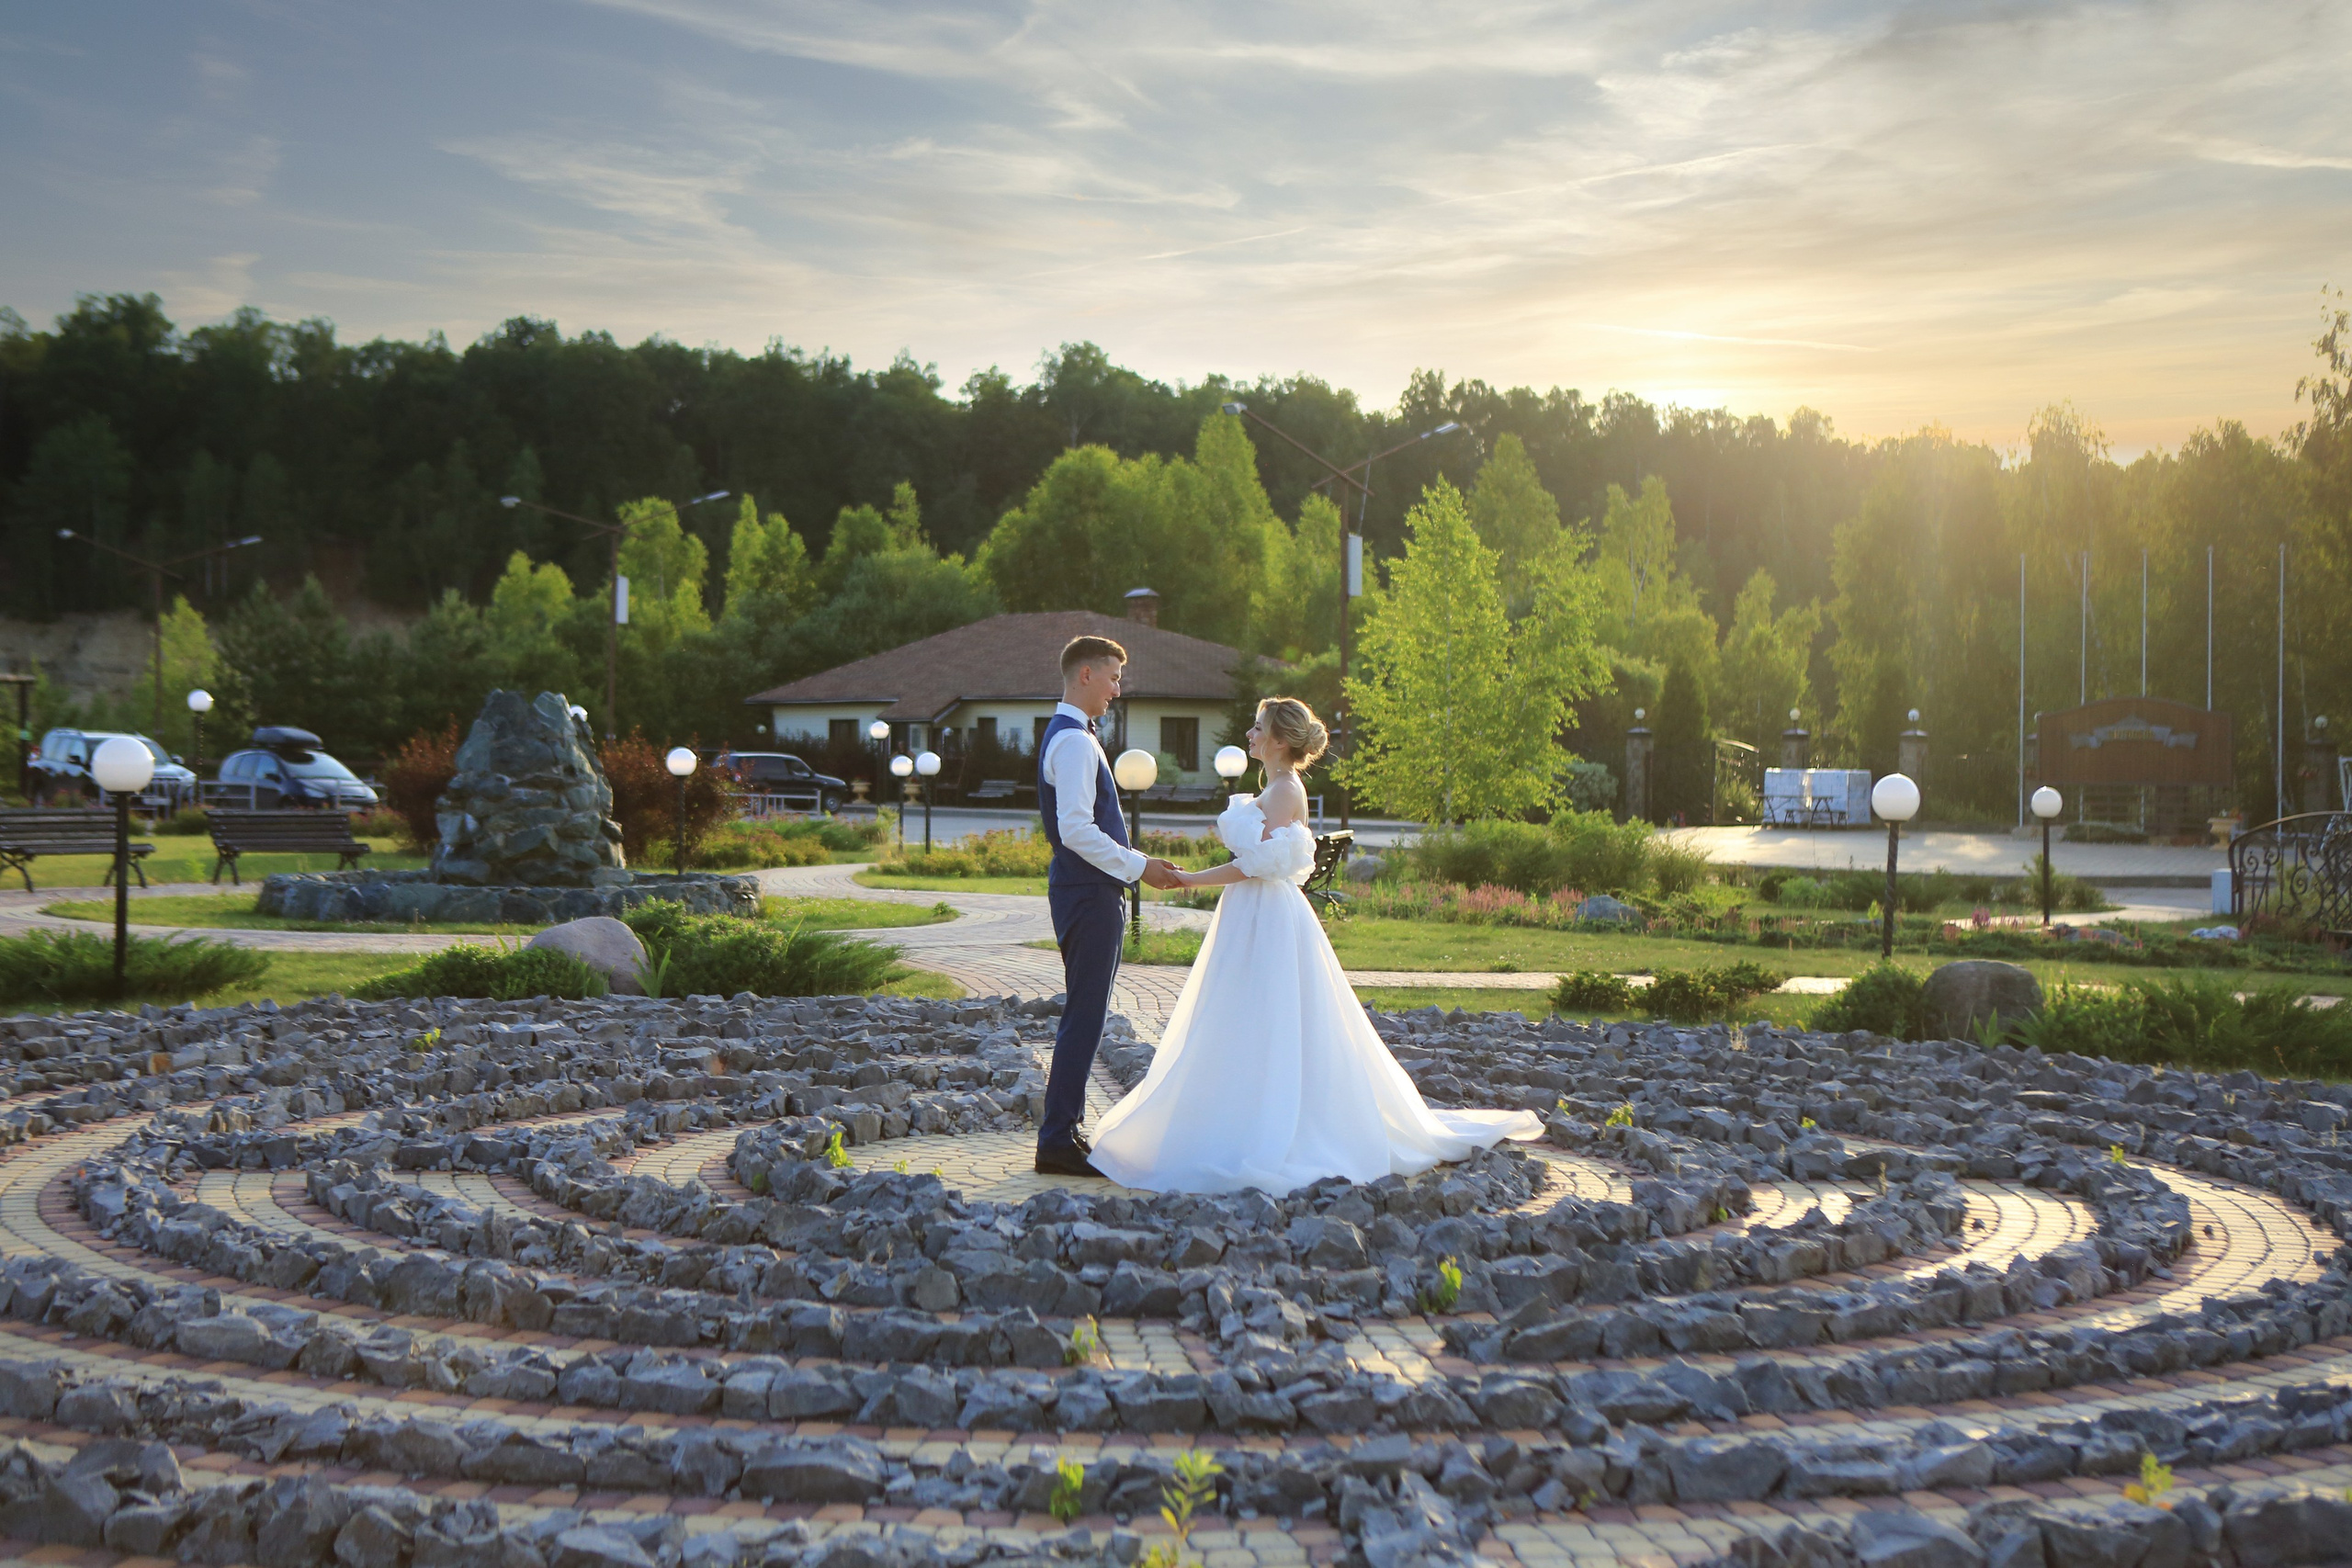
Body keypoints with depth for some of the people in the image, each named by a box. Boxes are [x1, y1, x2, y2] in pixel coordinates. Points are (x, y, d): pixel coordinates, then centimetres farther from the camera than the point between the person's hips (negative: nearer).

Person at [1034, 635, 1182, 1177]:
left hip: (1091, 892, 11)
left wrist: (1137, 860, 16)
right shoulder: (1074, 741, -16)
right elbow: (1076, 830, -24)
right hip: (1089, 894, -11)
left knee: (1085, 1016, 15)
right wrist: (1137, 866, -17)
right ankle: (1058, 1142, -3)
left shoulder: (1070, 736, 18)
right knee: (1084, 1018, -7)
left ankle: (1065, 1130, 22)